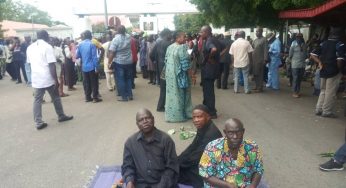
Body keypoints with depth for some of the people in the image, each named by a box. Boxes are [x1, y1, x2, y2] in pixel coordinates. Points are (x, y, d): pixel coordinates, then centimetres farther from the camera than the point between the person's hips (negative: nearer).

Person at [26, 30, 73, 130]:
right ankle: (61, 116, 24)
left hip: (36, 79, 5)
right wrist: (56, 80, -14)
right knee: (55, 98, 12)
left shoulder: (30, 48, 9)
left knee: (37, 100, 6)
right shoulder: (47, 47, -10)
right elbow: (51, 65, -16)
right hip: (48, 78, -5)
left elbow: (29, 63, 17)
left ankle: (38, 122, 6)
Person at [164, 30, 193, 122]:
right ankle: (178, 115, 14)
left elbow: (166, 61, 10)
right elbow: (185, 62, -19)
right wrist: (189, 71, -8)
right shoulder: (181, 47, -17)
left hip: (170, 74, 7)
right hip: (179, 75, -7)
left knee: (172, 93, 14)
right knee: (179, 94, 4)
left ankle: (170, 114, 22)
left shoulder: (169, 47, 7)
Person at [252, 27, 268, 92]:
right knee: (255, 74, 10)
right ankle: (256, 86, 21)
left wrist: (265, 60, -16)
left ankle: (260, 88, 5)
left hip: (260, 60, -7)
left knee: (260, 74, -2)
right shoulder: (255, 40, 16)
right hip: (254, 60, 7)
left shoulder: (264, 40, -6)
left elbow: (266, 50, -11)